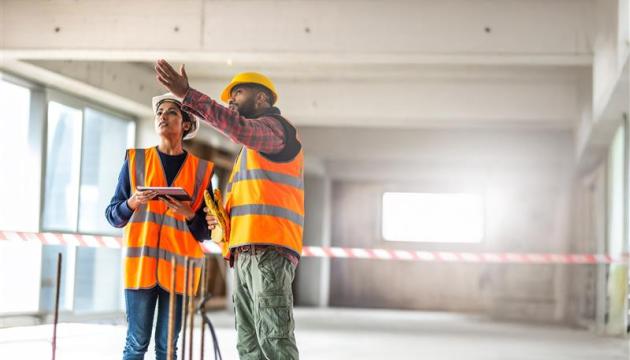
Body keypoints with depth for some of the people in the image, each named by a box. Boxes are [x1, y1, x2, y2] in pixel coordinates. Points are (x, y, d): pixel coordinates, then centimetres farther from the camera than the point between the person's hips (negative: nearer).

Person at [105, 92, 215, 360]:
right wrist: (133, 203, -13)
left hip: (179, 266, 1)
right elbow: (113, 215, 8)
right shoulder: (136, 160, 8)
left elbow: (207, 231, 7)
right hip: (140, 261, 0)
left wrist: (188, 214, -13)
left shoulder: (200, 169, 8)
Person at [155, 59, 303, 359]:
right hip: (245, 253, 10)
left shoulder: (275, 127, 2)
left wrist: (187, 95, -25)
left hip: (269, 250, -10)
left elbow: (241, 128, -21)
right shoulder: (252, 148, 32)